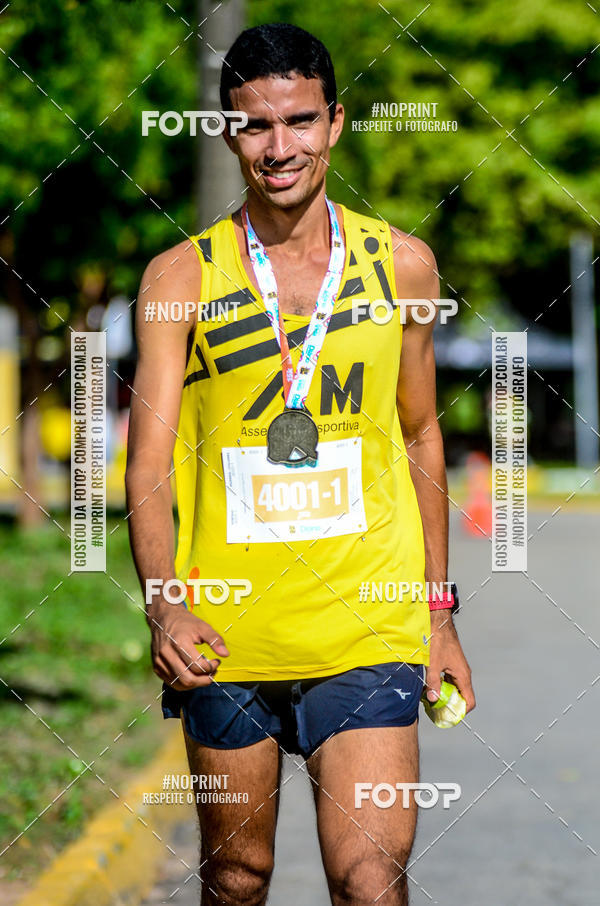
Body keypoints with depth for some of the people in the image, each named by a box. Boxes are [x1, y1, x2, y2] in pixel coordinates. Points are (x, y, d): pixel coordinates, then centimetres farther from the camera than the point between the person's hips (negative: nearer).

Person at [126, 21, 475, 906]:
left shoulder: (402, 264, 5)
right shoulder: (181, 276, -2)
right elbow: (150, 465, -6)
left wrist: (439, 615, 15)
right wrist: (164, 606, -23)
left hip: (368, 629, 0)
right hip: (223, 632, 0)